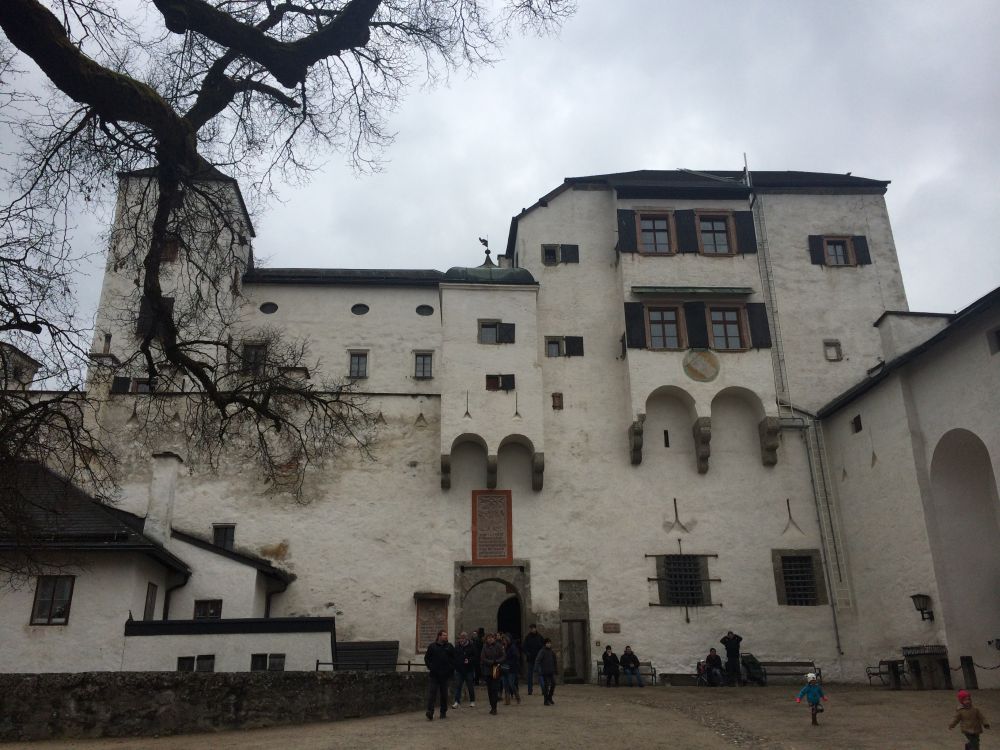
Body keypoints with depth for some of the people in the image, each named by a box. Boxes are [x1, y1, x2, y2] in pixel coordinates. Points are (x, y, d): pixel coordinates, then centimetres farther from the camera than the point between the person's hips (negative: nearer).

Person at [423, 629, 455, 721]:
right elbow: (426, 658, 8)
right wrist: (430, 668, -1)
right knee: (431, 694, -7)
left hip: (444, 675, 2)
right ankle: (430, 714, -7)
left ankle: (443, 712, 20)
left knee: (444, 694, 9)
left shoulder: (450, 647, 6)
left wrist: (451, 669, 1)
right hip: (434, 675, -2)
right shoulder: (432, 646, 1)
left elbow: (454, 659, 11)